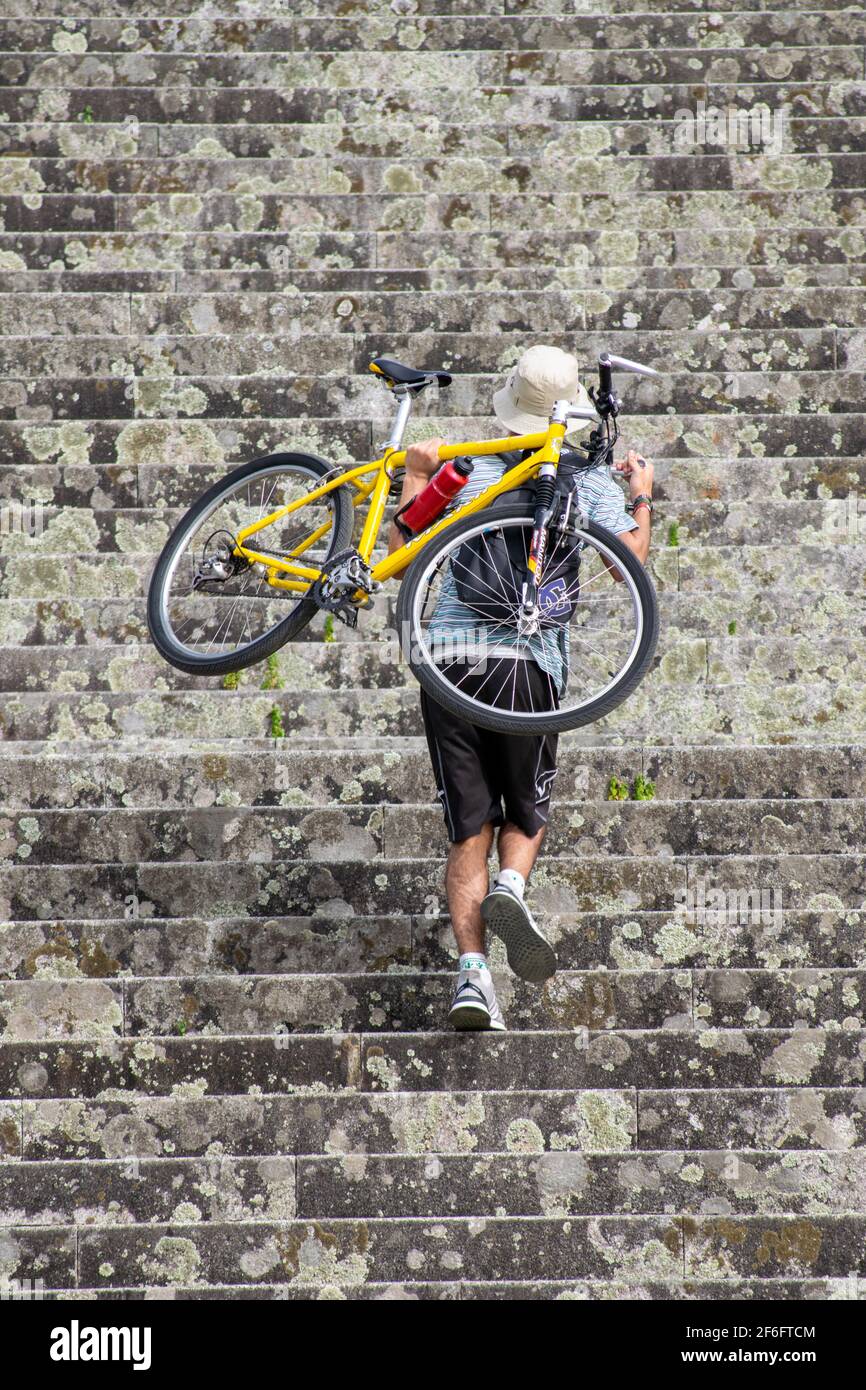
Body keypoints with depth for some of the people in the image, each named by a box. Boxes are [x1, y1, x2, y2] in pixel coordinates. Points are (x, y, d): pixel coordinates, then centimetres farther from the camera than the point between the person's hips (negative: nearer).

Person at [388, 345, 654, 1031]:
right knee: (526, 814, 18)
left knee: (468, 831, 5)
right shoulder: (589, 480, 3)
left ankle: (472, 973, -9)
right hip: (528, 661, -1)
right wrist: (643, 498, 12)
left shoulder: (466, 468, 8)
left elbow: (400, 555, 7)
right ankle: (510, 888, -15)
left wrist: (416, 473, 17)